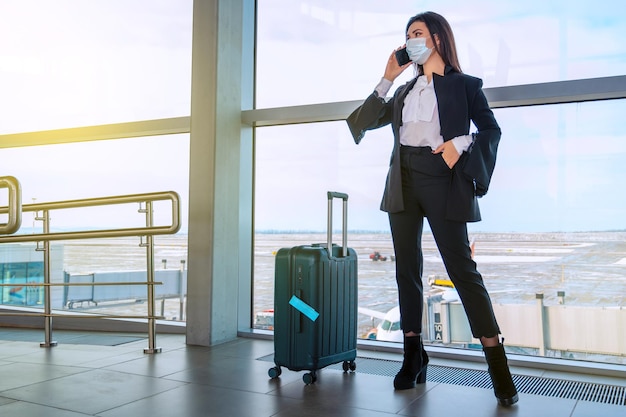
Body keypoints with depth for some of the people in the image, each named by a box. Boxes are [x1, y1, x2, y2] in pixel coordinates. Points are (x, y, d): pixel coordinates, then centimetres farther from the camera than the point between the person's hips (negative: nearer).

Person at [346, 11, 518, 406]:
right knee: (407, 269, 5)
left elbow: (491, 129, 2)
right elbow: (367, 120, 15)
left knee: (462, 268, -9)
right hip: (404, 183, 5)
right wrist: (387, 78, 9)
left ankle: (497, 362, -1)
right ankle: (413, 356, 14)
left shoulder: (464, 85, 6)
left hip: (442, 182, -5)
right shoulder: (405, 90, 20)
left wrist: (461, 142, -17)